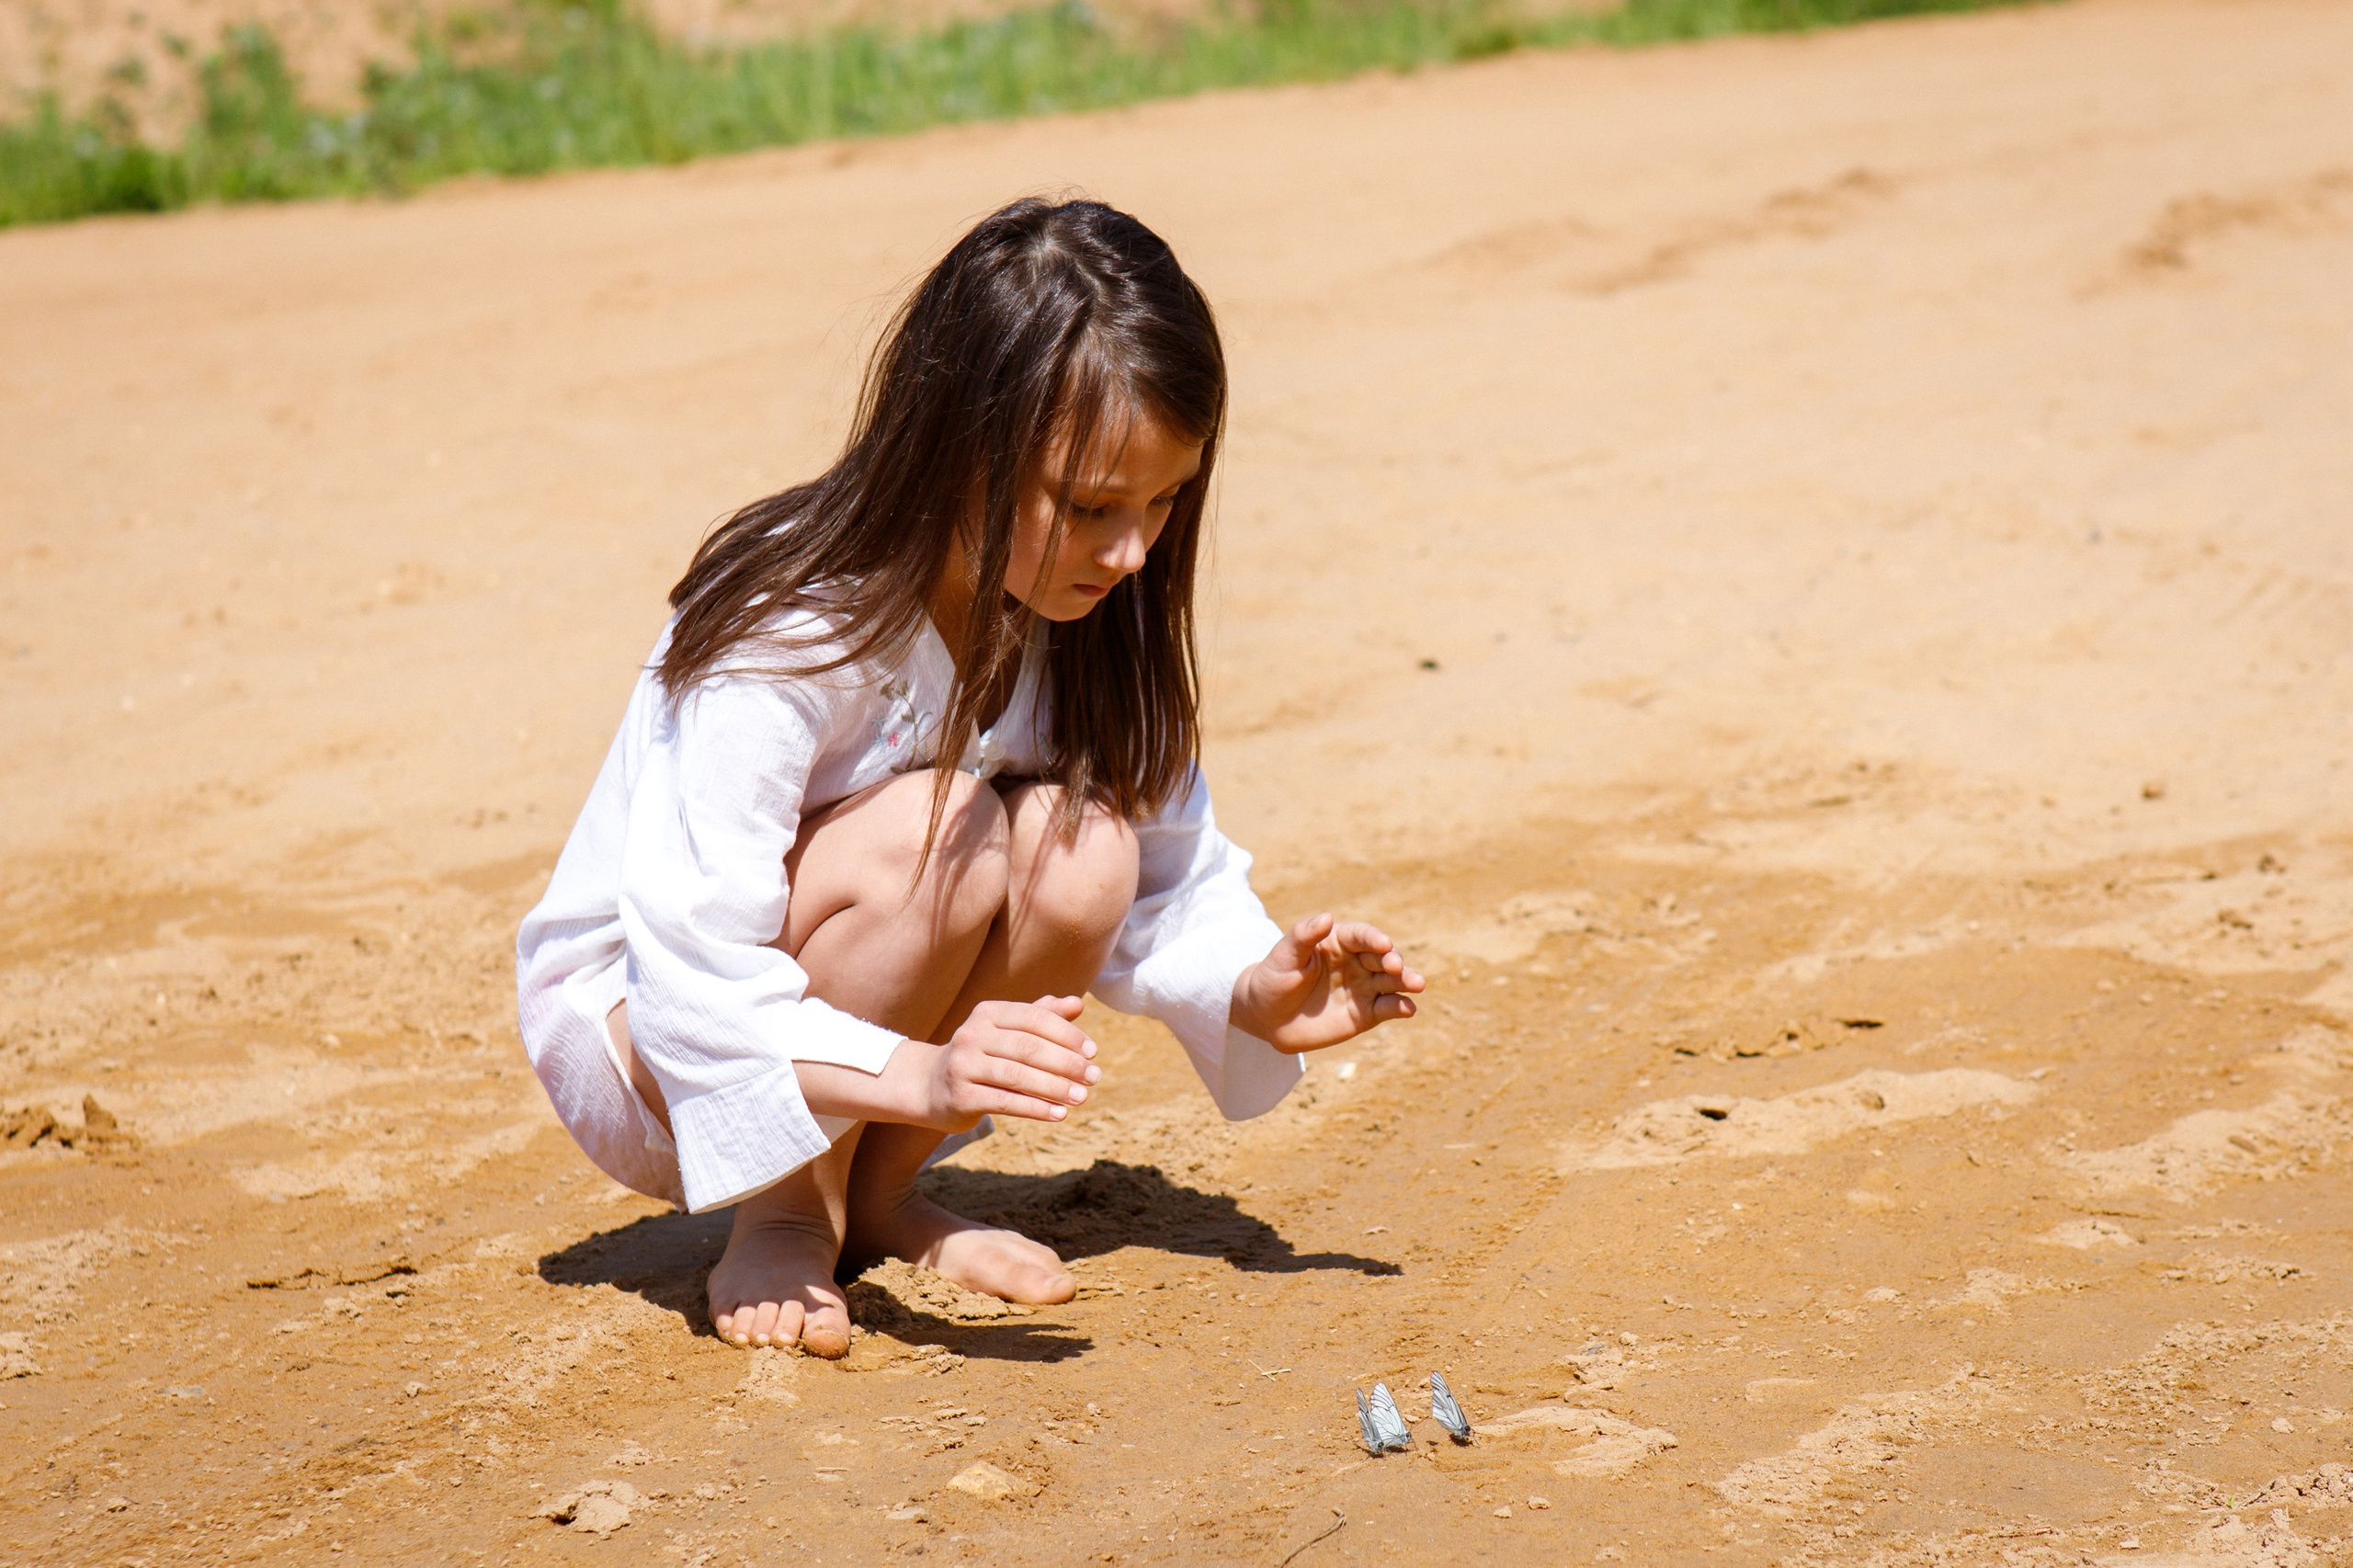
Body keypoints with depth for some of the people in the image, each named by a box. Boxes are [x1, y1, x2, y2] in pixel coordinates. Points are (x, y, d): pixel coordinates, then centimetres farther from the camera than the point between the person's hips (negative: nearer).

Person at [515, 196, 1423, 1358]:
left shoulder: (1091, 618, -10)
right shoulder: (787, 632, -29)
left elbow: (1170, 874, 0)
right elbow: (694, 982, -32)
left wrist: (1251, 991, -22)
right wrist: (921, 1074, -48)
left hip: (870, 1050, 6)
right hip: (641, 1049, -6)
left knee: (1082, 850, -23)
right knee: (937, 829, -32)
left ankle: (876, 1198, -2)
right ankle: (784, 1222, -11)